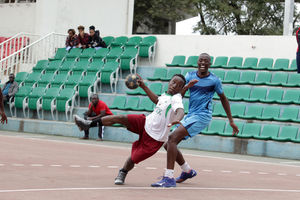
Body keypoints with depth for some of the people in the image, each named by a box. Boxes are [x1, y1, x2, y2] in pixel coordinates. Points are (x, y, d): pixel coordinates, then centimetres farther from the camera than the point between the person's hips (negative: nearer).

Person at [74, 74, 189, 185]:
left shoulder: (176, 99, -19)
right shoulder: (165, 95, 6)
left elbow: (181, 111, -41)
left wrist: (176, 119, -64)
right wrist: (143, 86, 31)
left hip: (154, 138, -6)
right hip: (146, 122, 6)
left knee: (132, 160, -3)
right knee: (120, 118, -12)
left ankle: (123, 173, 29)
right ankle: (89, 124, -1)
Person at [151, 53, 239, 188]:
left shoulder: (214, 80, -2)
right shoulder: (190, 76, 8)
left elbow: (223, 99, 11)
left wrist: (231, 121, 13)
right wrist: (187, 86, -19)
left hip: (202, 116, -7)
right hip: (190, 116, 7)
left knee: (172, 139, -24)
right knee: (168, 145, 7)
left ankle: (169, 178, -28)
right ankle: (188, 171, 27)